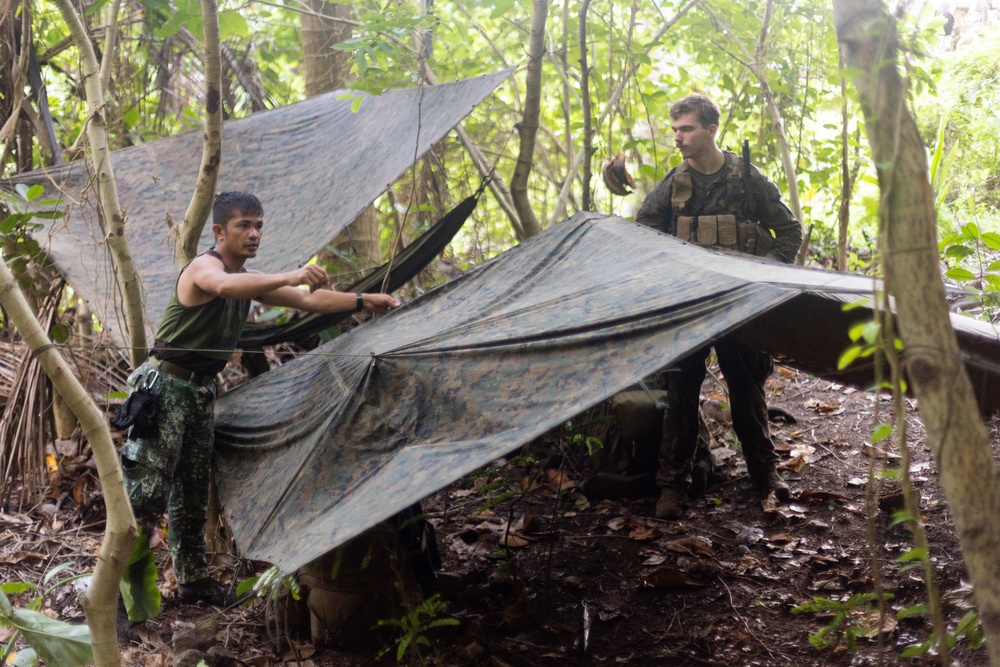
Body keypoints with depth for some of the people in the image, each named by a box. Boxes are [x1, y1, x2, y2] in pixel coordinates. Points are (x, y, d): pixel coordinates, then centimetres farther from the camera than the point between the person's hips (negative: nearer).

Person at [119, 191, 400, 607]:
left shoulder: (249, 280, 13)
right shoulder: (203, 266, -14)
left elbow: (309, 300, 15)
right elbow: (224, 286, -39)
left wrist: (365, 302, 8)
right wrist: (292, 276, -50)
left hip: (201, 390, 9)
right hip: (165, 385, -8)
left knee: (192, 491, 12)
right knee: (147, 488, -11)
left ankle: (192, 580, 20)